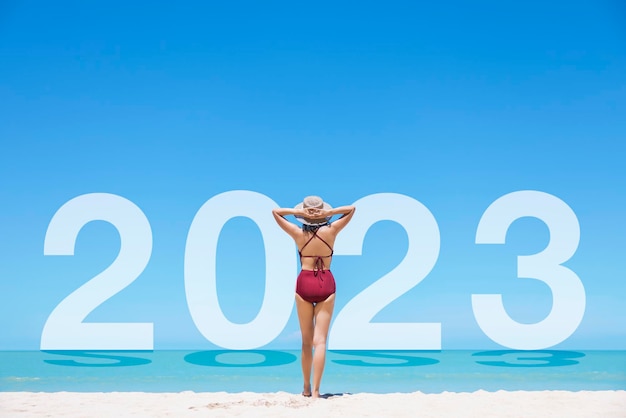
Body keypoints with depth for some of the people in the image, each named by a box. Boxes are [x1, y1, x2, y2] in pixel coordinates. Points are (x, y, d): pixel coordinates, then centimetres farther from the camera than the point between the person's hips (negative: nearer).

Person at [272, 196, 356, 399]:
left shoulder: (298, 233, -2)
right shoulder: (331, 231, -3)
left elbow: (275, 211, 9)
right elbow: (351, 209, 8)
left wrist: (298, 212, -6)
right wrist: (330, 212, -7)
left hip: (304, 284, 1)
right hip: (326, 285, -1)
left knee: (306, 341, 13)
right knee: (320, 340, -4)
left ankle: (307, 388, 21)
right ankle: (315, 390, -13)